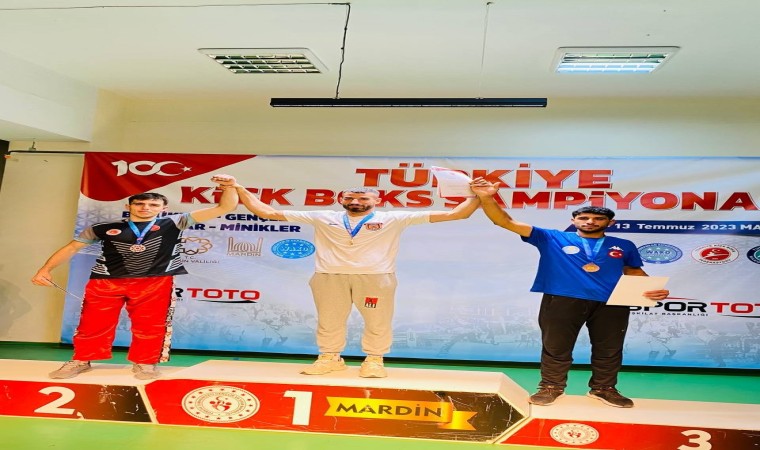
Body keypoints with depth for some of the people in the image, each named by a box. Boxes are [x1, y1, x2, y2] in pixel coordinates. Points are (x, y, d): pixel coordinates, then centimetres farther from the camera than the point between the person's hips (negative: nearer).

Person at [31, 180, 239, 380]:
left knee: (149, 326, 3)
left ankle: (145, 363, 22)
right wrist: (45, 270, 4)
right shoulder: (104, 228, 6)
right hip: (106, 282, 1)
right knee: (94, 324, 8)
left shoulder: (172, 224, 3)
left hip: (155, 283, -1)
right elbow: (71, 247, 14)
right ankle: (80, 361, 28)